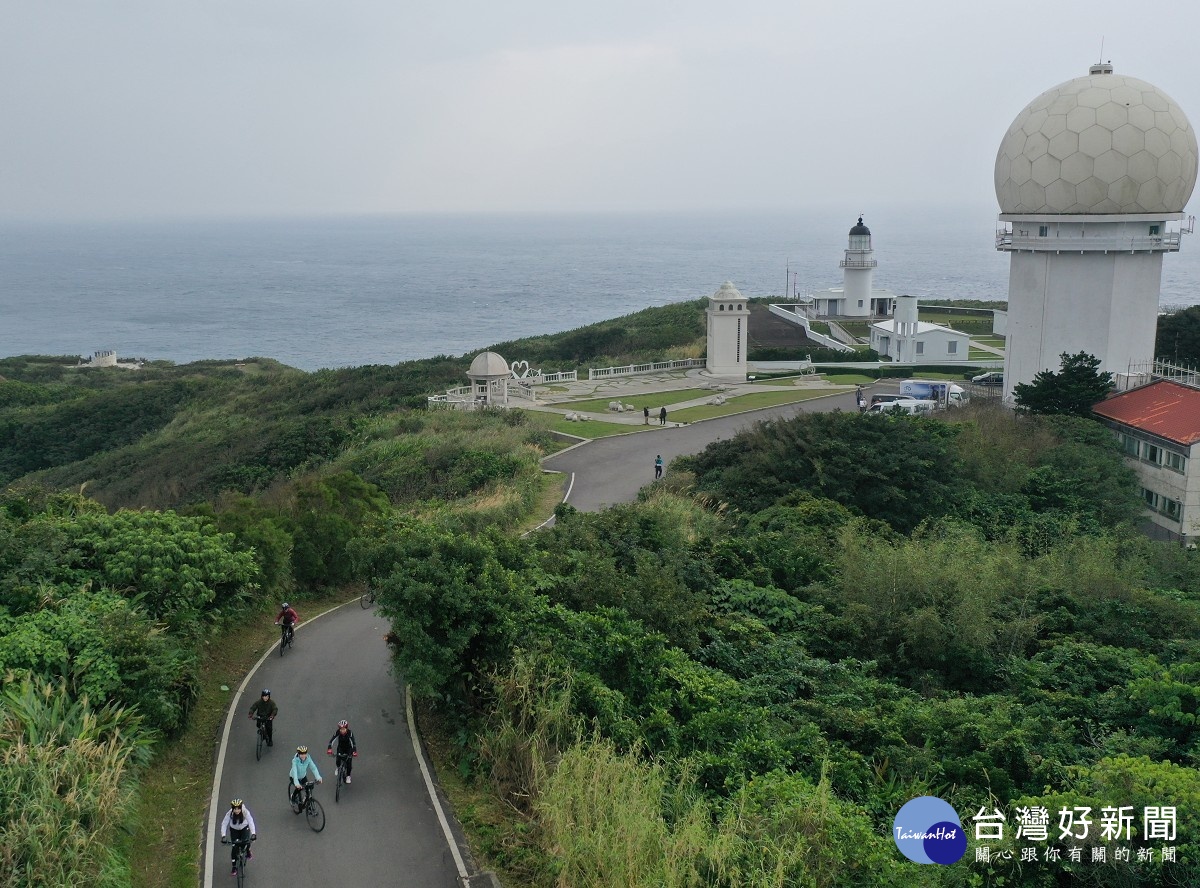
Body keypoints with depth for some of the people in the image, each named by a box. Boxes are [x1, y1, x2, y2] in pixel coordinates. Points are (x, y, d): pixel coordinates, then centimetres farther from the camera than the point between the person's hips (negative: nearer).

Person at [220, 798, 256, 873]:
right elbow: (224, 824, -30)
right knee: (234, 847, -8)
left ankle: (248, 852, 16)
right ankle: (234, 867, 7)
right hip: (234, 829, 1)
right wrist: (223, 836, -43)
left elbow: (251, 822, -39)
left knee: (246, 841, -20)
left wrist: (253, 833, -52)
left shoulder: (245, 812, -32)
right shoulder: (229, 813, -30)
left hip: (244, 828, -1)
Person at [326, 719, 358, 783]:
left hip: (348, 748, -2)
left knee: (349, 762, -12)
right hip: (340, 747, 2)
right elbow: (332, 740, -33)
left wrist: (354, 751, -51)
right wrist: (329, 749, -48)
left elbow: (353, 742, -38)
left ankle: (348, 776, 10)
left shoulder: (350, 733, -31)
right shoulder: (337, 732, -26)